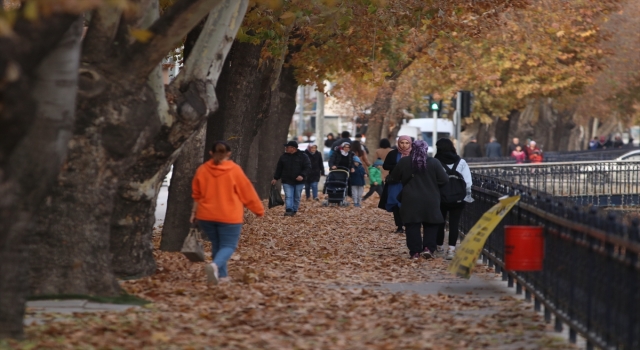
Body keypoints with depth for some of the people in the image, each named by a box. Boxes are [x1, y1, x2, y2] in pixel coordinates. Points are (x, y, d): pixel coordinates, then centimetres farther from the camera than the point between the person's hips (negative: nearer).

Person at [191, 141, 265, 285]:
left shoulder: (202, 170, 0)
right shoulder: (234, 170, -7)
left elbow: (196, 194, 8)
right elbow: (247, 192, -1)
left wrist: (194, 212, 19)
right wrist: (259, 209, 10)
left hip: (206, 215, 3)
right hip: (229, 216, -3)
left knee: (216, 244, 19)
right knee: (228, 245, 0)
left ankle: (222, 275, 17)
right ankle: (215, 265, -28)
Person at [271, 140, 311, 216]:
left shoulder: (302, 156, -2)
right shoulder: (284, 156, 8)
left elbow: (308, 167, -6)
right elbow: (279, 169, 15)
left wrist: (302, 175, -20)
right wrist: (275, 178, 12)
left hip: (299, 181, -1)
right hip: (287, 181, 1)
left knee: (297, 197, 5)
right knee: (288, 196, -12)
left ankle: (294, 211, 15)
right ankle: (288, 210, -21)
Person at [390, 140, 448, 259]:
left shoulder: (403, 162, 1)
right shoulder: (434, 162, -5)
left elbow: (394, 178, 11)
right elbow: (444, 180, -5)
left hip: (411, 200, 1)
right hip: (430, 200, -1)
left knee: (413, 225, 5)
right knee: (431, 225, 11)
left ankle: (415, 252, 1)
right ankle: (428, 248, -2)